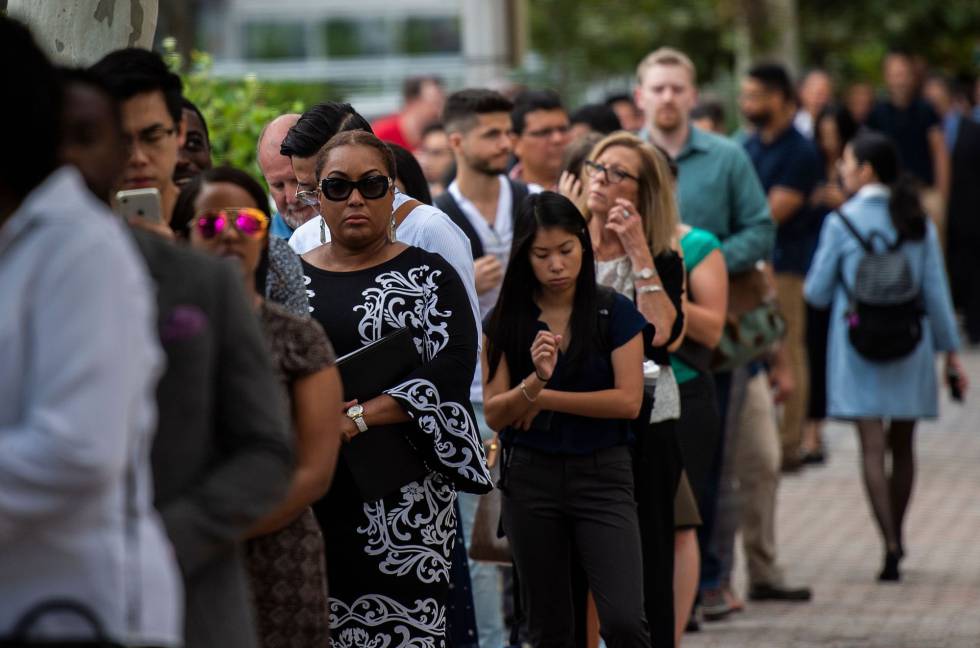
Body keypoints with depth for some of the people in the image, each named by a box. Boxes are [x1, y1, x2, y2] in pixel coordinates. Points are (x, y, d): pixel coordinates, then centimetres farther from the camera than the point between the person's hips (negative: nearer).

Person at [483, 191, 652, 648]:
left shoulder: (615, 314, -2)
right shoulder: (506, 320, 2)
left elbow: (628, 401, -10)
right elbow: (494, 414, -2)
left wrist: (543, 398, -8)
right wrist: (535, 380, -22)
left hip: (601, 475, -2)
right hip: (531, 478, 2)